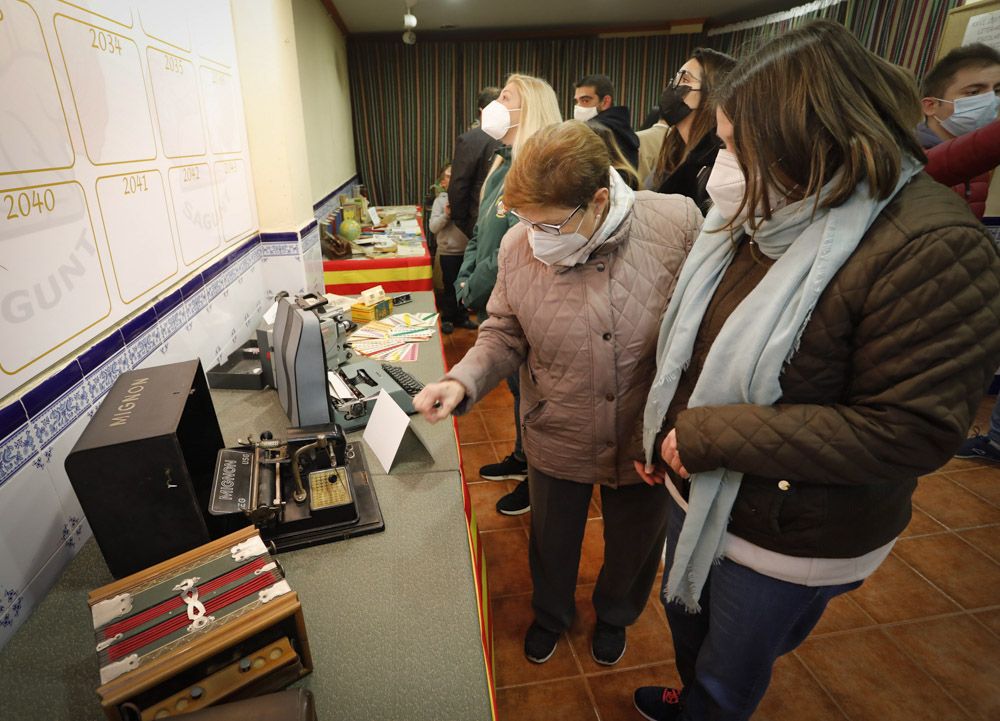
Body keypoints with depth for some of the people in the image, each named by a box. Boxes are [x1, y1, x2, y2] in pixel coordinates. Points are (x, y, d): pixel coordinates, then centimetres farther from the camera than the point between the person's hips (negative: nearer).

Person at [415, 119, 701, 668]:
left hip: (647, 441, 0)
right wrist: (463, 380, -22)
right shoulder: (519, 245, -16)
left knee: (633, 546, 27)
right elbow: (505, 334, -4)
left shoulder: (678, 223, -21)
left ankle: (614, 616, 63)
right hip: (556, 442, 1)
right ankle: (550, 614, 62)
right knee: (552, 545, 26)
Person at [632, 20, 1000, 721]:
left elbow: (911, 431, -27)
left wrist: (711, 435, -28)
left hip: (789, 541, -7)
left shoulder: (934, 248, -25)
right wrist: (666, 435, 4)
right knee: (684, 619, 32)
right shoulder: (762, 216, -2)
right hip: (696, 494, 7)